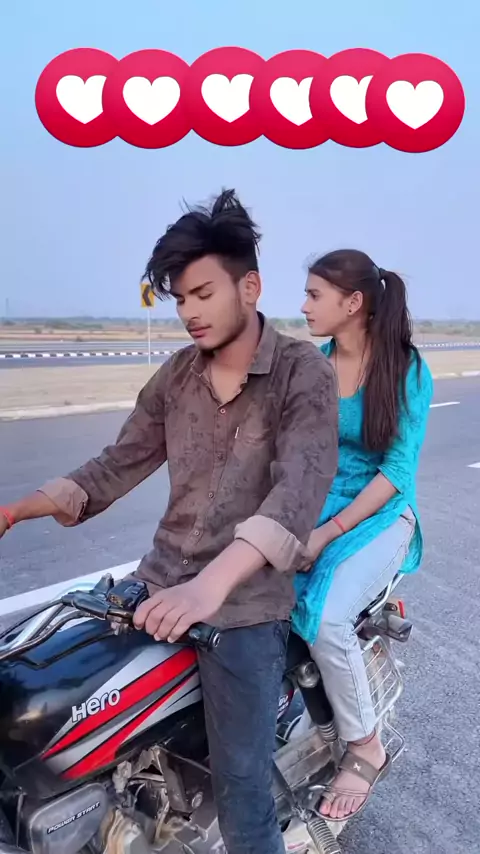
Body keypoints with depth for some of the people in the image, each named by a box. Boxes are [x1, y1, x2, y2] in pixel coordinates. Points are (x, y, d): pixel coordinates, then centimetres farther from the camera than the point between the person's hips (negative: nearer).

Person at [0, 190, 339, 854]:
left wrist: (213, 583, -38)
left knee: (239, 788, -4)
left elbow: (301, 487, -25)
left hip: (247, 601, -5)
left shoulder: (304, 371, -10)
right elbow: (120, 463, 9)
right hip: (159, 580, 5)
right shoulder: (176, 375, 7)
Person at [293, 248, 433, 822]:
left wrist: (328, 532, -21)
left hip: (381, 513, -4)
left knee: (323, 617, -26)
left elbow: (398, 469, -14)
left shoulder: (406, 370, -11)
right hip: (313, 502, 4)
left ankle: (366, 748, 1)